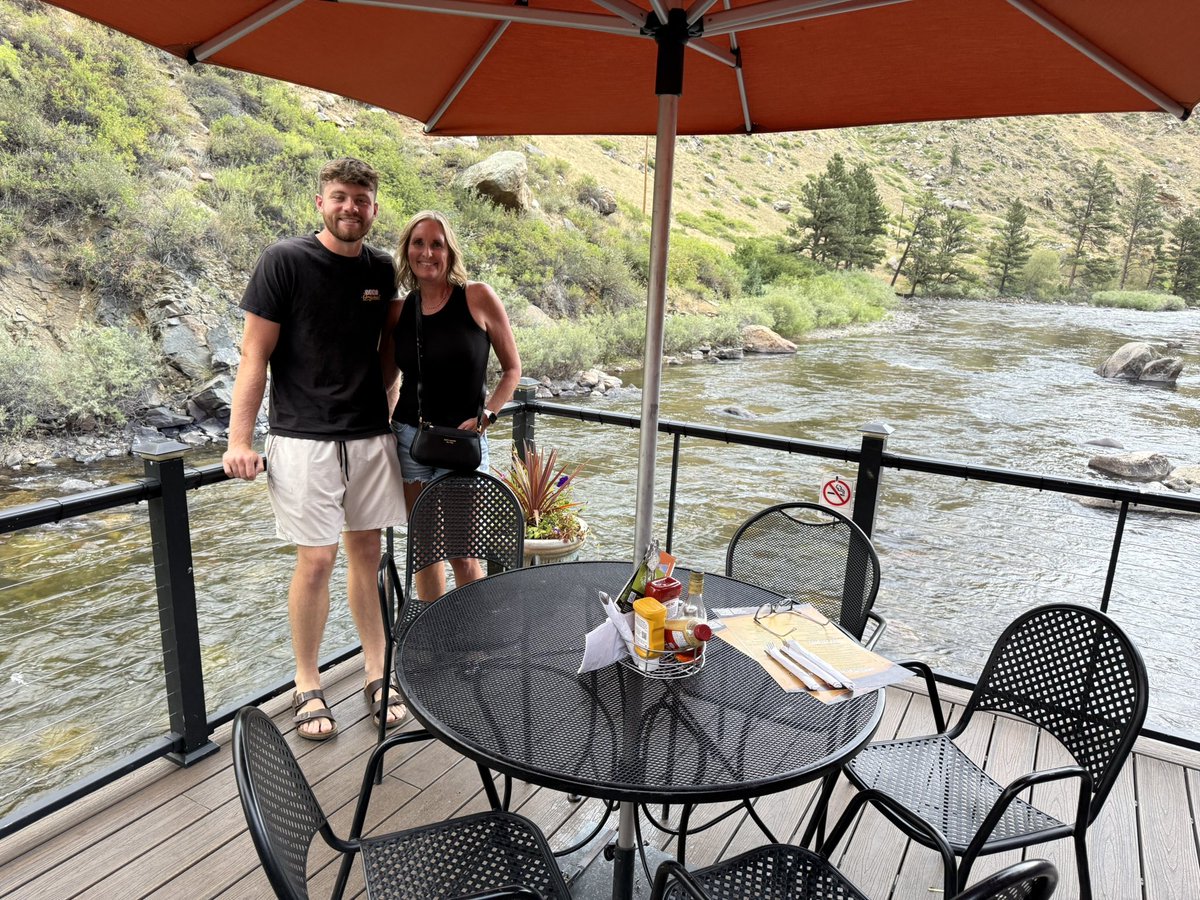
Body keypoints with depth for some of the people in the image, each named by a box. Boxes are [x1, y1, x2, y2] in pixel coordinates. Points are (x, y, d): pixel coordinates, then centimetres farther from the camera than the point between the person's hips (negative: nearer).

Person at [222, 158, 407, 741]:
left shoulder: (382, 270, 8)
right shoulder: (285, 261, -5)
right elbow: (255, 353, -5)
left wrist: (386, 409, 9)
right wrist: (238, 440, -9)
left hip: (371, 437, 4)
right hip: (304, 440, -4)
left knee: (368, 552, 9)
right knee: (316, 560, -1)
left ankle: (376, 672, 23)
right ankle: (307, 684, 18)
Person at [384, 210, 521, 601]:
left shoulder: (477, 297, -6)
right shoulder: (400, 312, 4)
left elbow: (512, 368, -2)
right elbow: (386, 377, 14)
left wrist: (484, 417, -14)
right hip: (408, 436, 4)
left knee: (461, 553, 0)